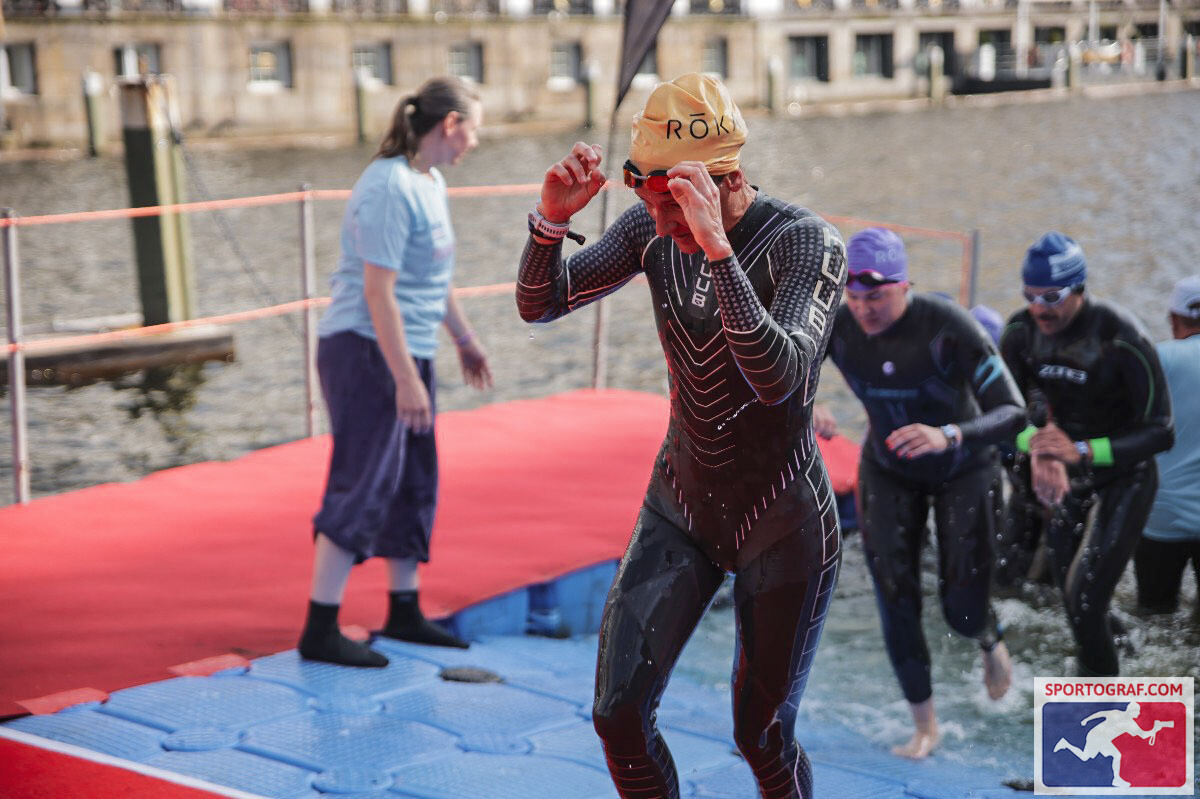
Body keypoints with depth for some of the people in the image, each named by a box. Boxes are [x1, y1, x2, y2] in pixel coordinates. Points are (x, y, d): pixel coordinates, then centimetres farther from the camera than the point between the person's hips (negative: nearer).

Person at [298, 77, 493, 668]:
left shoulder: (431, 183, 13)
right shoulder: (390, 189, -19)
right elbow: (378, 292, -23)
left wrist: (464, 338, 32)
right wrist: (407, 380, -24)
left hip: (408, 352, 10)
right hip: (367, 352, -10)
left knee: (415, 486, 14)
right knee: (363, 489, -9)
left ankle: (404, 613, 26)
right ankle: (320, 630, -4)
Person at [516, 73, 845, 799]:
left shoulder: (808, 243, -22)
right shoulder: (653, 230, -6)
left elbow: (780, 379, -37)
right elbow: (540, 305, -2)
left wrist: (715, 245, -44)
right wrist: (552, 218, -22)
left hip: (783, 522, -4)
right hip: (681, 502, 5)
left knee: (761, 736, 8)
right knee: (619, 716, -2)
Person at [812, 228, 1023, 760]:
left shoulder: (948, 327, -33)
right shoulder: (835, 326, -22)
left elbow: (1012, 412, -36)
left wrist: (947, 436, -54)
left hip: (964, 470, -3)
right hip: (889, 472, 3)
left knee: (963, 614, 0)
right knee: (895, 603, -5)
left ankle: (990, 641, 40)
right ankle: (924, 725, 16)